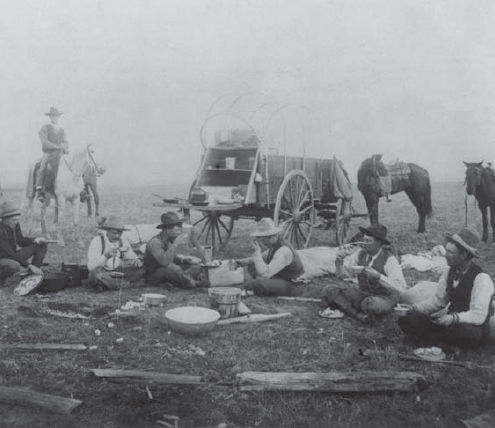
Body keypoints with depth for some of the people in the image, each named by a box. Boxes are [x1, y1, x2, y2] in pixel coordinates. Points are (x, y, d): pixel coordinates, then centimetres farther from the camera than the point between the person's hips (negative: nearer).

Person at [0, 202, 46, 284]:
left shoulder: (15, 225, -8)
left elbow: (21, 241, 6)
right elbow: (10, 253, -29)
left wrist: (35, 240, -15)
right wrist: (29, 265, -29)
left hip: (13, 256, 8)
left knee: (41, 245, -3)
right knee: (14, 266, -43)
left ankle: (33, 274, -3)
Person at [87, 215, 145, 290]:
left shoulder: (123, 242, 3)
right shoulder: (97, 241, -12)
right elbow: (91, 267, -20)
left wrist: (137, 260, -21)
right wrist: (105, 256, -38)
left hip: (118, 274, 5)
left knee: (141, 269, -16)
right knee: (96, 272, -38)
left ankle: (106, 285, -16)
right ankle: (127, 283, -21)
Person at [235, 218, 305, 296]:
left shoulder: (283, 251, -29)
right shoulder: (274, 245, 0)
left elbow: (265, 274, -36)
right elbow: (263, 257, 19)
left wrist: (256, 252, -28)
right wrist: (244, 261, 1)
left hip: (292, 286, -10)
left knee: (258, 284, -32)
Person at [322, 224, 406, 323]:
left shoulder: (389, 259, -22)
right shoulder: (360, 254, -6)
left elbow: (400, 288, -30)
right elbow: (343, 275, 2)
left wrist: (378, 276, -40)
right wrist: (339, 264, -21)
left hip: (383, 297, -6)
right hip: (362, 292, 6)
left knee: (370, 304, -40)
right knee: (330, 290, -10)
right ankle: (359, 315, -23)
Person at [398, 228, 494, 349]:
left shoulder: (481, 278, -19)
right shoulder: (450, 271, 1)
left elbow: (478, 316, -23)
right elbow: (438, 299, 9)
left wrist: (454, 318, -40)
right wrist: (413, 308, -5)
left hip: (473, 329, -5)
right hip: (451, 322, 6)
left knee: (463, 330, -42)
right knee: (406, 319, -10)